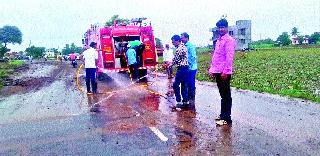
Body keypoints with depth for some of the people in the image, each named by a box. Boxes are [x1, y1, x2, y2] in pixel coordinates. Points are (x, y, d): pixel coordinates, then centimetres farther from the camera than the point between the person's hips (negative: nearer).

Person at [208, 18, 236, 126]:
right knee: (222, 95, 16)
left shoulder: (229, 40, -8)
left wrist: (225, 71, -20)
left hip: (224, 72, -8)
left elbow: (229, 57, -16)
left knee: (226, 95, -1)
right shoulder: (218, 40, 18)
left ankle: (227, 118, 7)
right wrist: (212, 69, 15)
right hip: (217, 72, 8)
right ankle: (223, 115, 26)